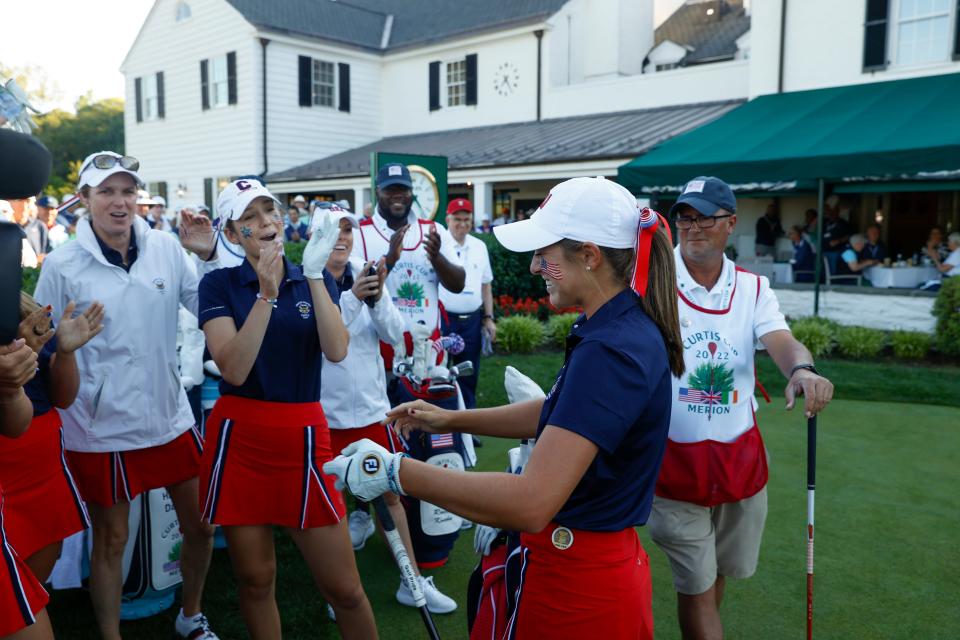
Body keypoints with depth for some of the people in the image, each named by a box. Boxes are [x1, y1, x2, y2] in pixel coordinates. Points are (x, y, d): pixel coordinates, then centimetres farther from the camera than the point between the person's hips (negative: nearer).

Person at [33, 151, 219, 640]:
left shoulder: (166, 247, -1)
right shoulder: (62, 265, -8)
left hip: (169, 416, 3)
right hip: (102, 427, -3)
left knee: (201, 526, 14)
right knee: (110, 541, 13)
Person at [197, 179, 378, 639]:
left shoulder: (316, 282, 5)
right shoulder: (218, 284, -2)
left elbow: (337, 351, -12)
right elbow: (234, 370, -16)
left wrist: (315, 274, -18)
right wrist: (266, 294, -21)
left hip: (303, 437, 1)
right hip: (239, 438, -1)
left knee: (343, 587, 4)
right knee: (255, 578, 12)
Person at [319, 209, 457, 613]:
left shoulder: (366, 275, 0)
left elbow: (394, 335, -4)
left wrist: (377, 298, -20)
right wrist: (353, 296, -32)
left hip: (371, 406, 3)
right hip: (326, 411, -3)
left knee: (390, 493, 12)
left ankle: (412, 581, 24)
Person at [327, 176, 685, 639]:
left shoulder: (608, 352, -29)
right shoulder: (627, 327, 3)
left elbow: (531, 503, -35)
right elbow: (557, 414, 17)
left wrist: (395, 472, -28)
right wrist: (451, 419, 14)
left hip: (575, 583, -9)